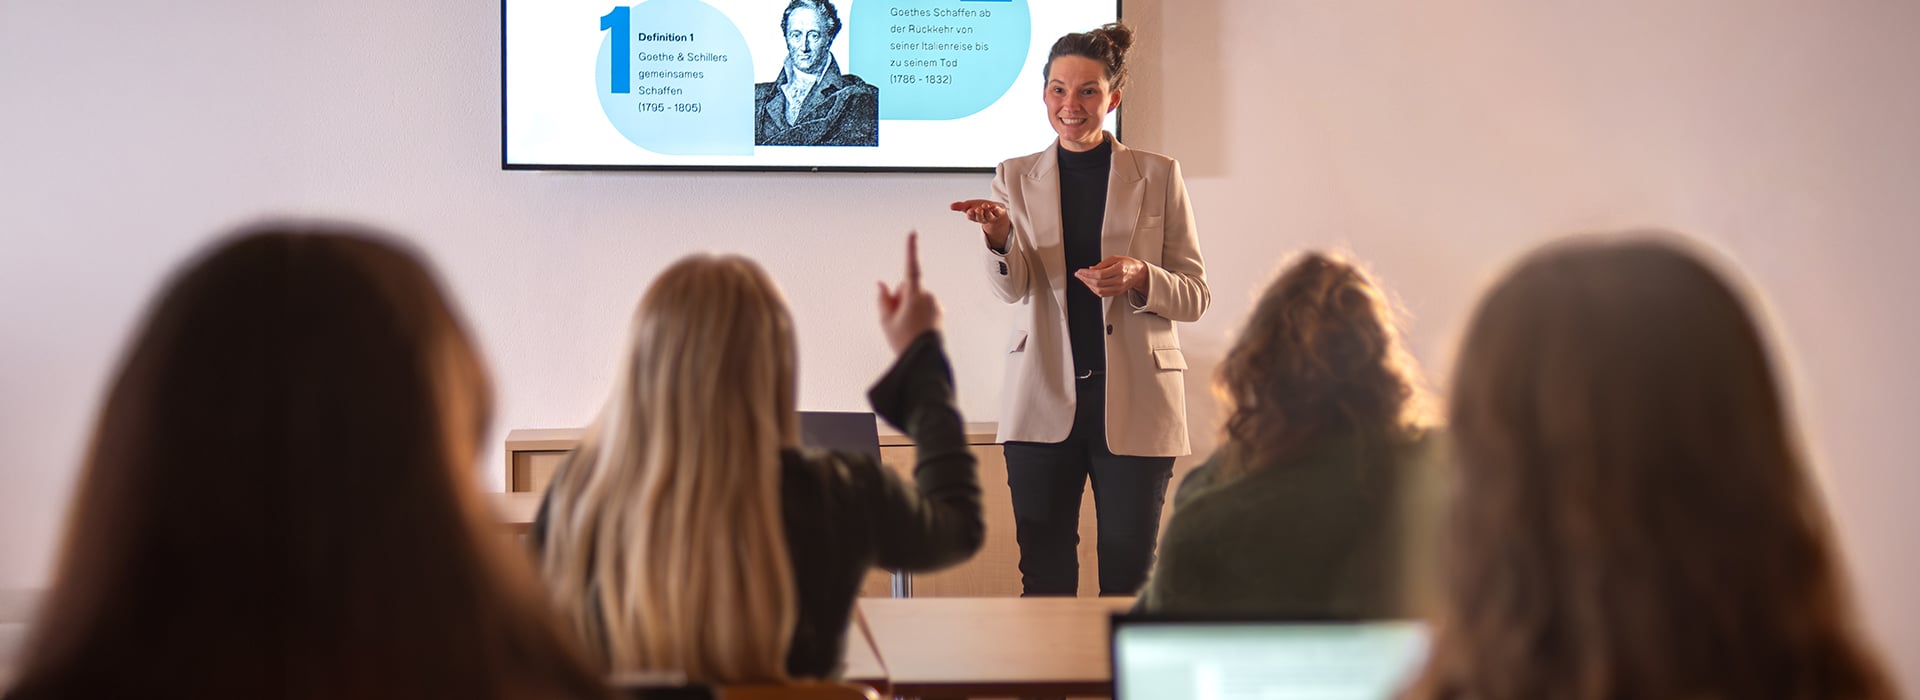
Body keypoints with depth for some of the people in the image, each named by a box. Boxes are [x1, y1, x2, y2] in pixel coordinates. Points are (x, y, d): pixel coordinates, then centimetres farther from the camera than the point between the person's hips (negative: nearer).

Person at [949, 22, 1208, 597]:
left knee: (1129, 578, 4)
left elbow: (1195, 296, 4)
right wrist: (998, 236, -28)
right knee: (1043, 576, 6)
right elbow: (1012, 288, -6)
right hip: (1044, 400, 1)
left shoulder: (1157, 176, 4)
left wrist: (1141, 278, -17)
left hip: (1135, 403, -1)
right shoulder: (1016, 178, 8)